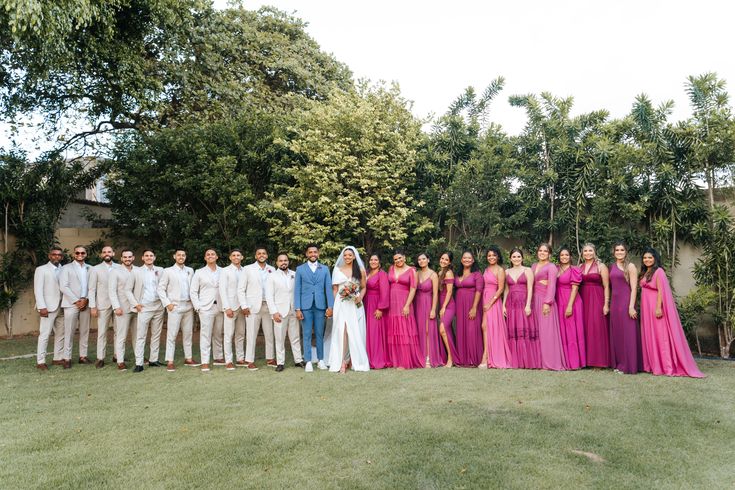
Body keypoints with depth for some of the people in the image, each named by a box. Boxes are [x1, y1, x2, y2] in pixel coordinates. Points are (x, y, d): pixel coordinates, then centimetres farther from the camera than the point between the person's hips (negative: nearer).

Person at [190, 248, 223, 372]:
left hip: (221, 307, 1)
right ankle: (205, 363, 0)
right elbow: (193, 291, 6)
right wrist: (197, 306, -2)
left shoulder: (223, 272, 6)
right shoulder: (199, 272, 7)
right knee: (205, 335, -3)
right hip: (206, 308, -1)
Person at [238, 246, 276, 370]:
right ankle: (250, 361, 8)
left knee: (270, 334, 8)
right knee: (251, 334, 0)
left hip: (268, 306, 3)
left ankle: (270, 358, 19)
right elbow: (241, 289, 1)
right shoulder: (248, 269, 1)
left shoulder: (272, 270, 8)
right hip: (253, 307, -3)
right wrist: (244, 306, -6)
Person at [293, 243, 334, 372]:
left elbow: (328, 288, 5)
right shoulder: (300, 269, 5)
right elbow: (297, 290, 2)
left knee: (320, 334, 7)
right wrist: (297, 309, -5)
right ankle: (308, 362, 8)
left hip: (320, 306, 1)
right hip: (306, 306, -1)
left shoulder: (325, 269, 8)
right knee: (307, 335, 2)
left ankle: (320, 360, 17)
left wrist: (330, 306, -3)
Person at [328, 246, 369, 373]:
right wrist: (334, 305, -1)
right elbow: (334, 289, 7)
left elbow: (363, 287, 12)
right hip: (341, 305, 0)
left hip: (355, 305, 1)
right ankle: (342, 362, -4)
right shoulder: (337, 270, 7)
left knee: (355, 333, 2)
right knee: (342, 332, -7)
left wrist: (360, 297, -8)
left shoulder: (360, 270, 7)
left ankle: (356, 360, 14)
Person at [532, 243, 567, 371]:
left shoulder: (551, 267, -2)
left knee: (547, 330, -6)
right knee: (537, 330, 6)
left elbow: (552, 286, -11)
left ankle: (551, 361, -1)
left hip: (545, 300, -6)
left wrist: (547, 302, -19)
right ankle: (539, 360, 11)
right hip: (535, 300, 6)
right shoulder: (534, 266, 17)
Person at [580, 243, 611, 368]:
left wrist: (606, 304, -11)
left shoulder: (601, 266, 0)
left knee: (597, 327, -7)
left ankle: (598, 360, 2)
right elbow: (576, 285, 11)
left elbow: (606, 287, -4)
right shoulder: (580, 267, 12)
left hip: (596, 299, -4)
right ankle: (586, 359, 11)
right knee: (584, 328, 3)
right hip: (583, 299, 4)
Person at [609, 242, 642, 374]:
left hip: (626, 302, -6)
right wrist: (608, 304, 10)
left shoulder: (630, 266, -4)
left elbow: (634, 288, -10)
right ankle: (618, 363, 17)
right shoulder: (612, 266, 12)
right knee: (616, 333, 8)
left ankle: (628, 365, 5)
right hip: (614, 302, 6)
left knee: (627, 333, -2)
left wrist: (631, 306, -17)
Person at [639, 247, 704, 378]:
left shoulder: (658, 271, -8)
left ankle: (667, 366, 0)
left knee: (660, 335, -5)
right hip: (647, 308, 8)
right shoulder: (645, 273, 15)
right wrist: (643, 309, 13)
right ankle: (652, 364, 15)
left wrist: (658, 307, -21)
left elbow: (661, 291, -14)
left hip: (656, 308, -8)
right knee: (649, 336, 9)